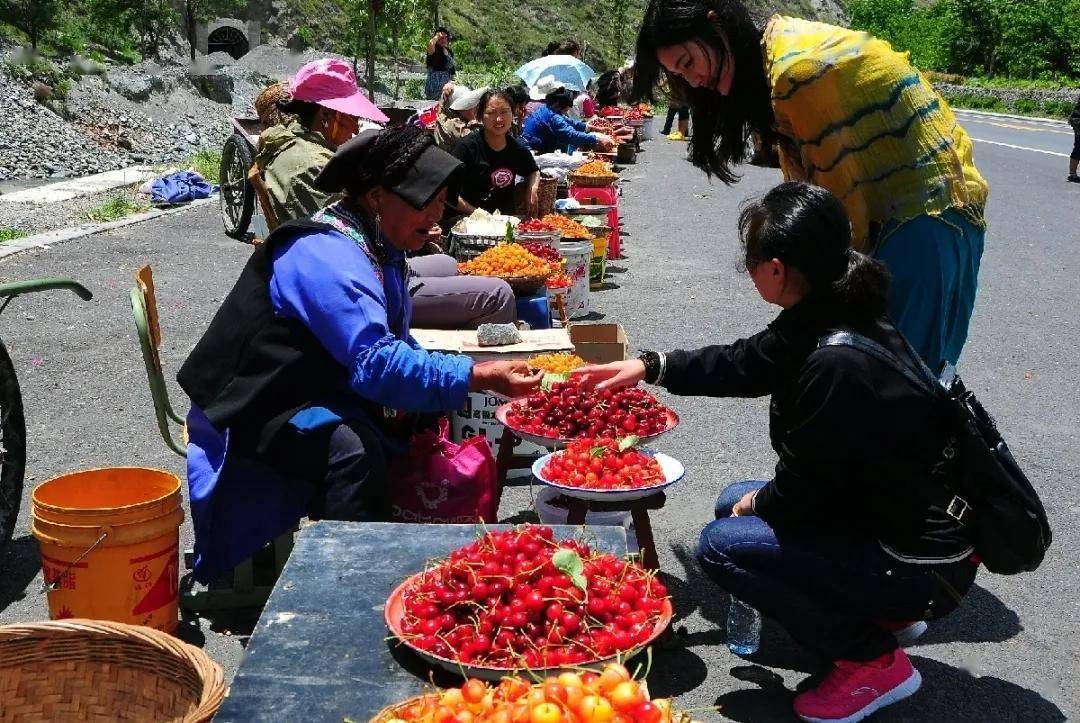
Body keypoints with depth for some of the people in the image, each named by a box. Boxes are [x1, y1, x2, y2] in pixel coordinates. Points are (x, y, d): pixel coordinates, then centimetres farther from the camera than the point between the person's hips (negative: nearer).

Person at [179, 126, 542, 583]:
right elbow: (377, 363, -35)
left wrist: (474, 375, -4)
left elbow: (392, 345, 12)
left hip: (329, 398, 10)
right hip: (259, 411, -10)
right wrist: (477, 377, -37)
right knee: (354, 447, -36)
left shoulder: (379, 247, 6)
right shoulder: (327, 254, -25)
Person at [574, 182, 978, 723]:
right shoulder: (822, 320, -3)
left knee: (722, 545, -12)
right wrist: (651, 367, 11)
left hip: (924, 562, -9)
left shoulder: (836, 364, -32)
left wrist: (759, 504, 0)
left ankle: (873, 661, 0)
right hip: (890, 515, 9)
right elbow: (745, 364, 14)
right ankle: (885, 612, 20)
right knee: (734, 502, 19)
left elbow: (804, 486, -21)